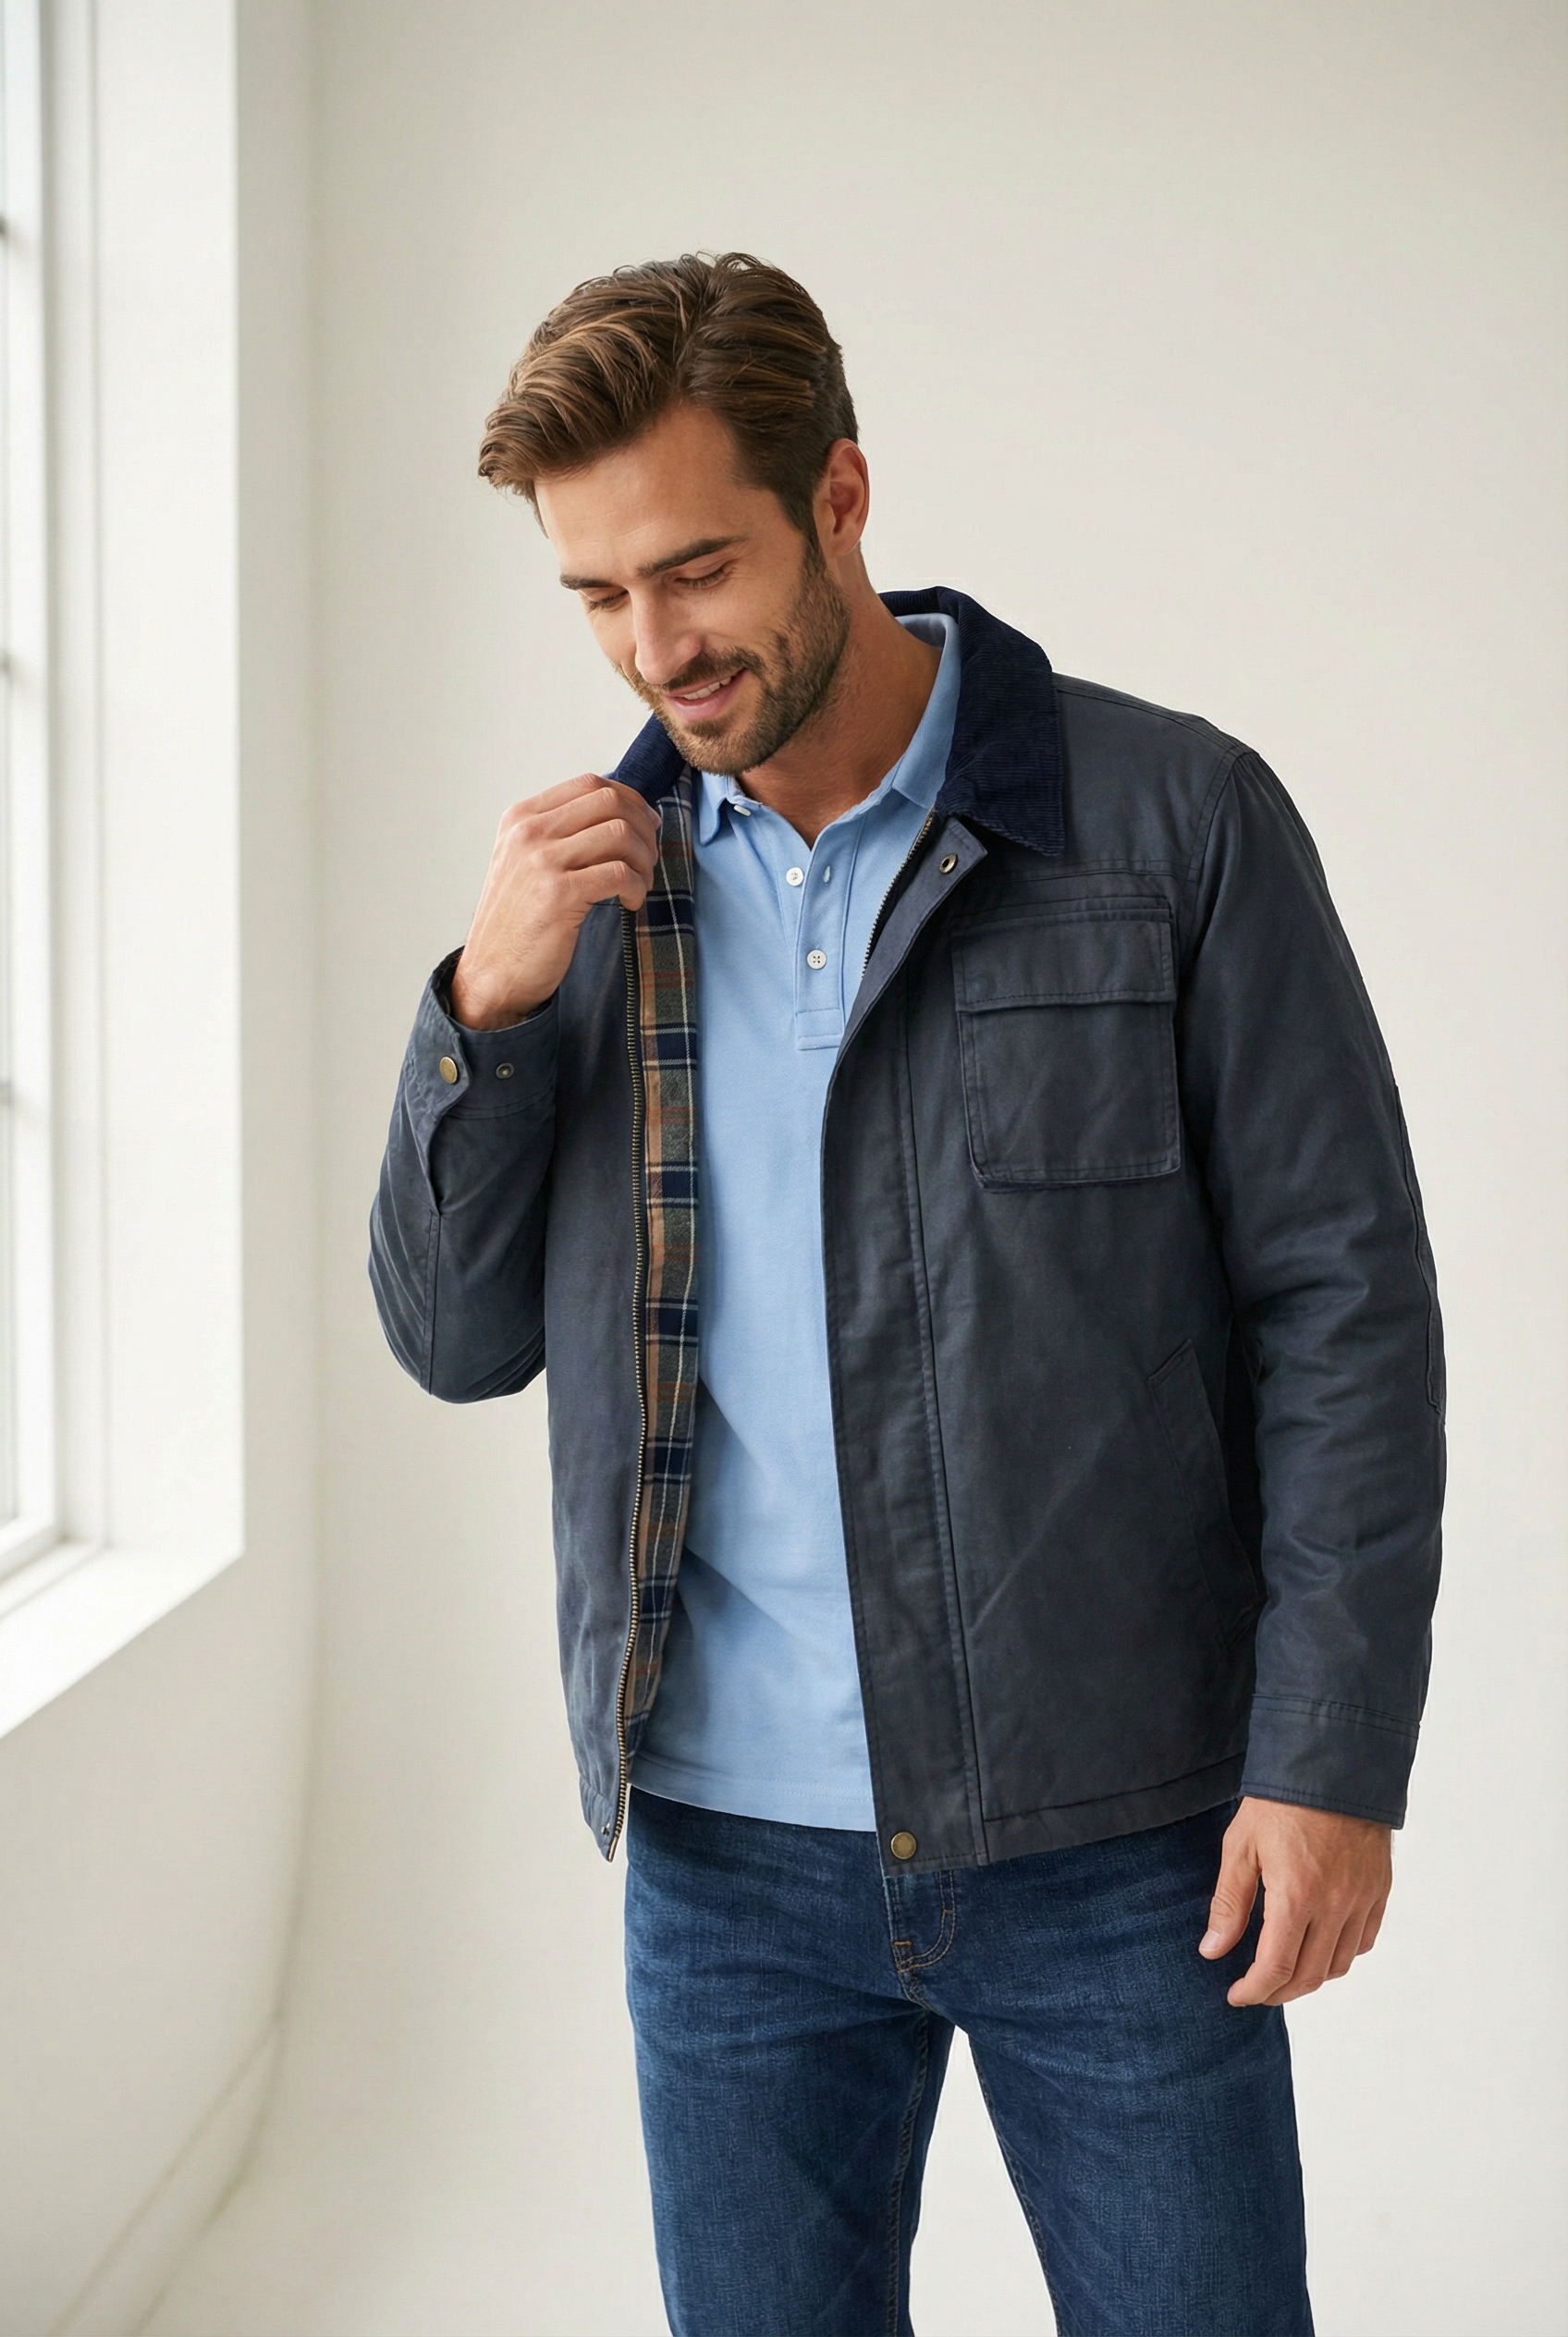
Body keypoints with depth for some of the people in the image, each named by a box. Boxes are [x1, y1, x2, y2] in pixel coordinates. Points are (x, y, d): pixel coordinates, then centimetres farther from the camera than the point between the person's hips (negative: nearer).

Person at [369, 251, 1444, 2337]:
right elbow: (455, 1341, 7)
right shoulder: (593, 875, 5)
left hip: (1116, 1847, -3)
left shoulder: (1172, 822, -6)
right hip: (728, 1852, 3)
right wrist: (490, 1007, -9)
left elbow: (1345, 1302, -5)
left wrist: (1332, 1757, -10)